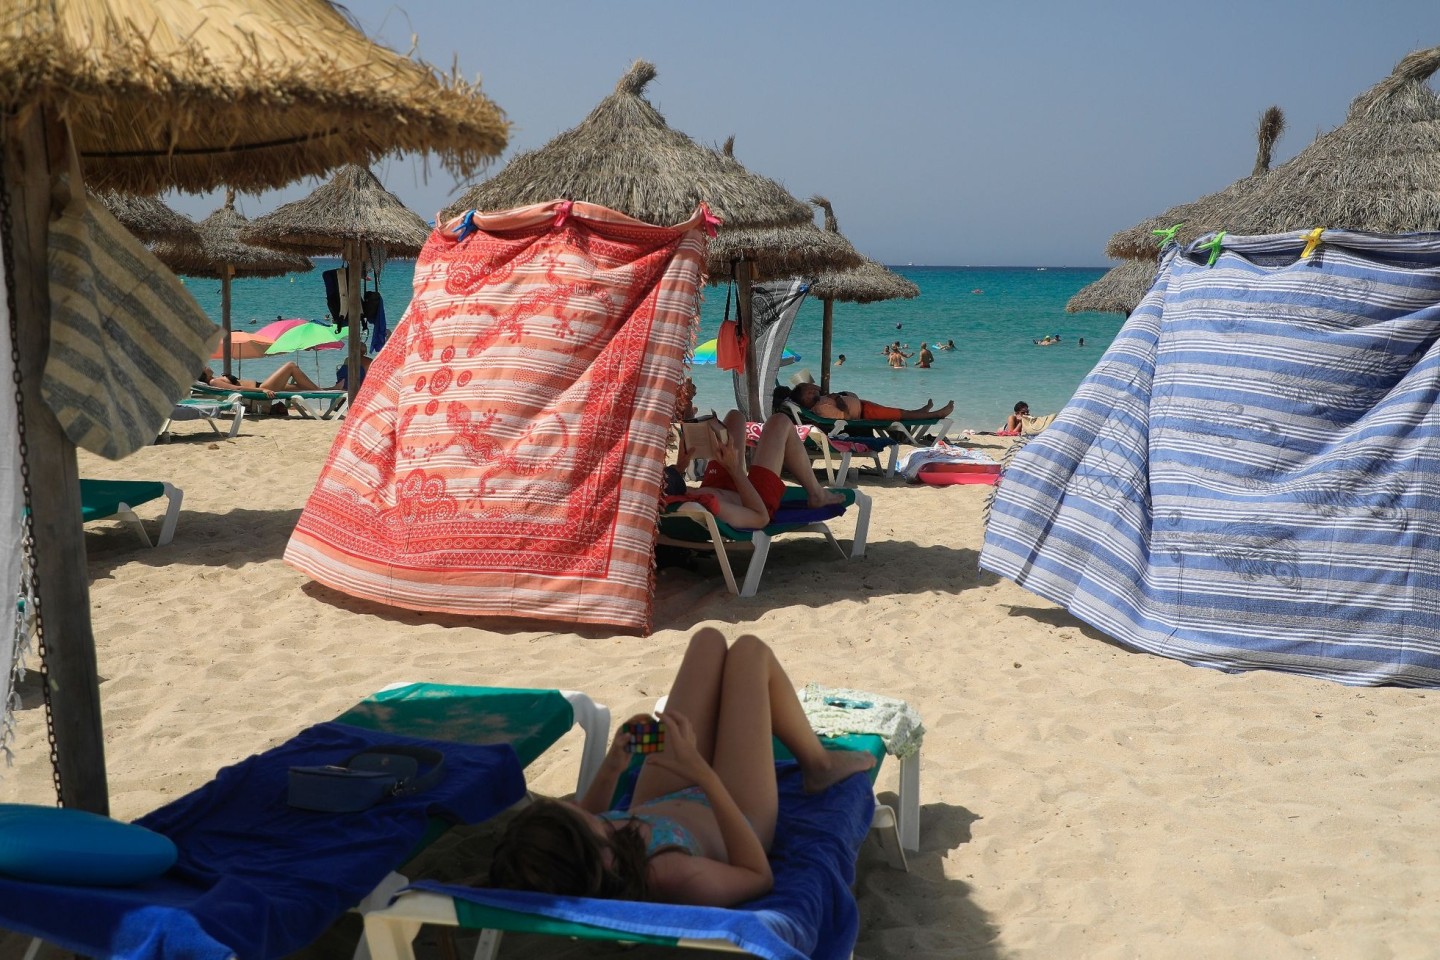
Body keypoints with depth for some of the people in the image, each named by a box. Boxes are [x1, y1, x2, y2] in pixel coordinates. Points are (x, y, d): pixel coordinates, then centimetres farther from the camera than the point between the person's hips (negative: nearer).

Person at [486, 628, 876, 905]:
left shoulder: (539, 868, -32)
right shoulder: (667, 877, -49)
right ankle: (819, 765, 33)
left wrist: (610, 769, -18)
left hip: (658, 805, 4)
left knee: (709, 640, 13)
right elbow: (759, 876, -28)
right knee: (749, 650, 4)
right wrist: (703, 775, -36)